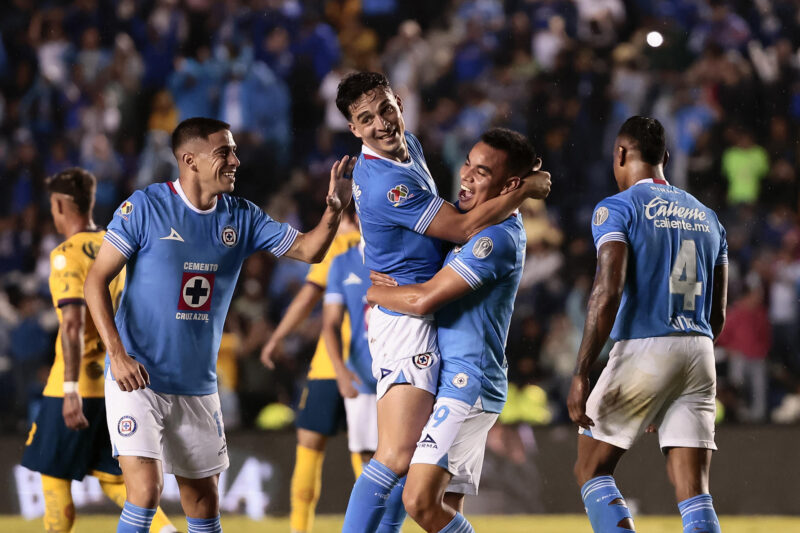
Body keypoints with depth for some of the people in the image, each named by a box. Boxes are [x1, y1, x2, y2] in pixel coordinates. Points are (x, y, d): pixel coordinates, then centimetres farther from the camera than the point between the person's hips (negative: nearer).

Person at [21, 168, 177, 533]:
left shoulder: (67, 255, -11)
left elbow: (73, 323, -22)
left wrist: (71, 390, -25)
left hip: (79, 383, -7)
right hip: (117, 384, 7)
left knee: (53, 473, 6)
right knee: (109, 474, 10)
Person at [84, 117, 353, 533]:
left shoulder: (241, 218, 5)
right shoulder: (144, 207, -10)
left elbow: (308, 249, 6)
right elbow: (96, 281, -9)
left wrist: (334, 209, -15)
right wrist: (117, 354, -19)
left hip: (197, 386, 5)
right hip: (137, 378, -5)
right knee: (145, 491, -18)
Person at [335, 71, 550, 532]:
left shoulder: (408, 145, 9)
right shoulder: (386, 183, -23)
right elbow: (465, 228, -17)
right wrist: (527, 189, -7)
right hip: (406, 319, -10)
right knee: (397, 456, -18)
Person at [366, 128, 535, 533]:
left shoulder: (497, 237, -17)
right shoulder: (465, 216, 12)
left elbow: (424, 300, -20)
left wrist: (372, 292, -3)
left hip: (465, 383, -10)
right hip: (453, 381, 10)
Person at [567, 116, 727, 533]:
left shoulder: (618, 209, -3)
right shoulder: (707, 218, 17)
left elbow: (608, 293, -16)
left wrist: (581, 374, -16)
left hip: (642, 348, -5)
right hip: (699, 356, 5)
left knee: (591, 470, 9)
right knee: (694, 494, 1)